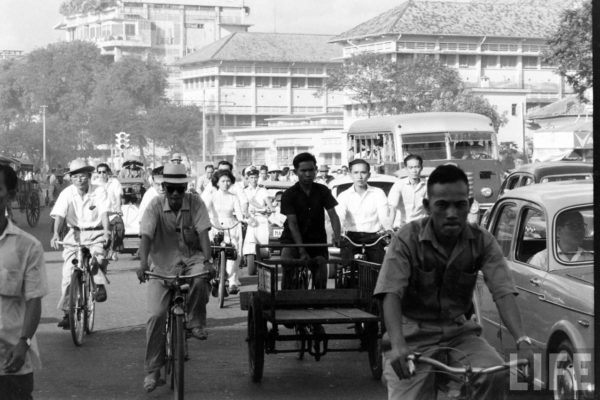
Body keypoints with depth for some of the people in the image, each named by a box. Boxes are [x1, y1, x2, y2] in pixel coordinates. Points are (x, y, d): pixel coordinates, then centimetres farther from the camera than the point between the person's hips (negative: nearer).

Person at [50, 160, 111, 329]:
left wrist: (106, 232, -35)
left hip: (95, 233, -1)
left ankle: (100, 285, -10)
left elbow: (104, 214, -17)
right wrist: (56, 234, -29)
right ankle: (67, 312, 4)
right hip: (74, 234, 1)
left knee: (98, 254, -34)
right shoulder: (67, 193, -4)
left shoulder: (99, 192, -6)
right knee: (68, 272, -5)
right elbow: (59, 215, -12)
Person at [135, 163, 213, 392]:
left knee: (200, 277, -37)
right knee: (156, 315, -10)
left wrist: (207, 259, -29)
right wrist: (143, 264, -34)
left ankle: (195, 323, -11)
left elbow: (203, 233, -14)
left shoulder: (195, 203, -5)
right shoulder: (155, 206, -9)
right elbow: (146, 236, -19)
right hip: (163, 264, 0)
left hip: (191, 258, 0)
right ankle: (152, 371, 1)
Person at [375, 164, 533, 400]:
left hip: (459, 331, 2)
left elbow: (503, 293, -14)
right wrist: (398, 345, -40)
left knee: (496, 374, -25)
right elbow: (391, 295, -23)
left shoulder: (482, 241, -5)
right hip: (414, 334, -2)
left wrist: (522, 341, -32)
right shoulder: (407, 239, -12)